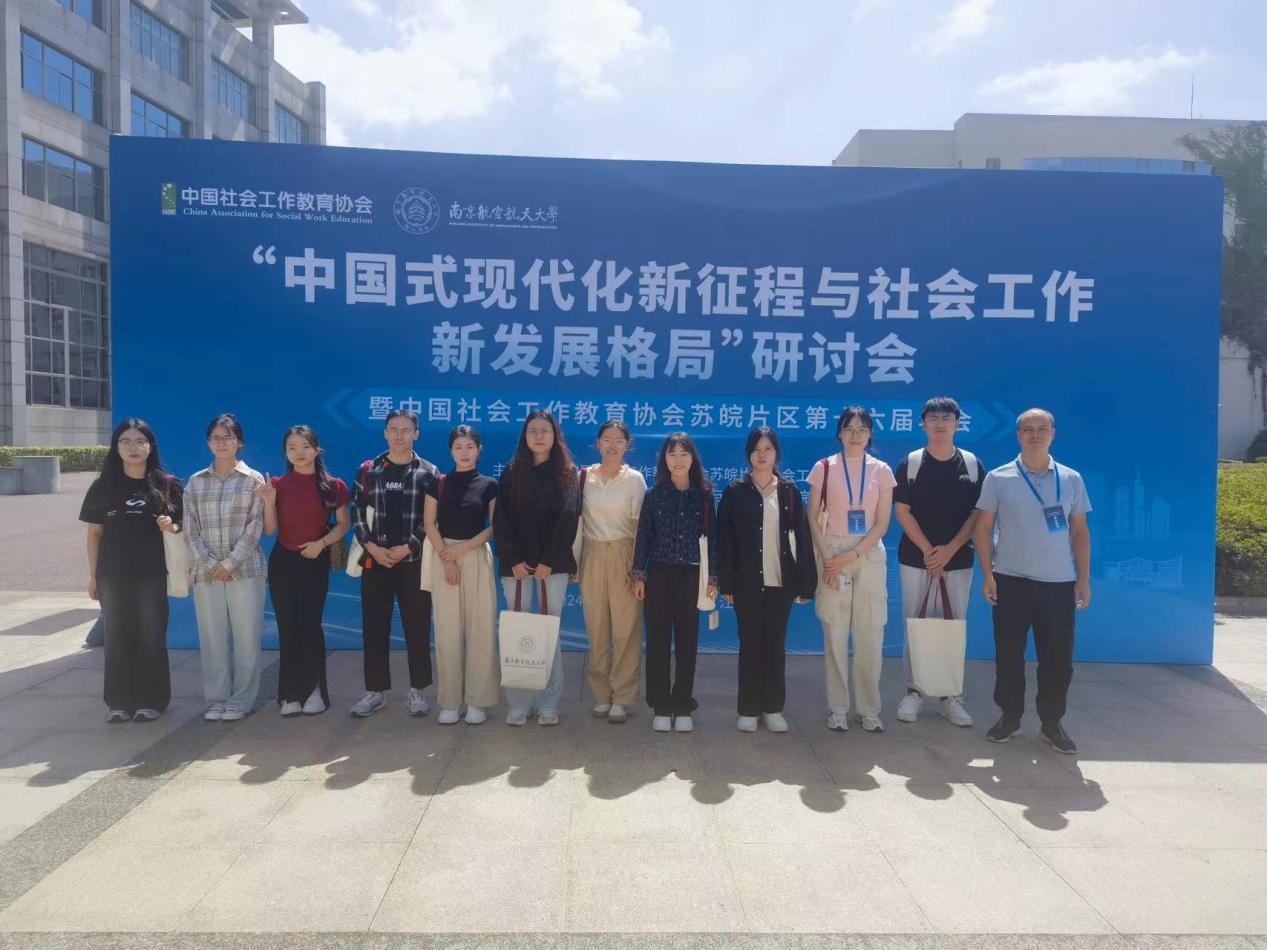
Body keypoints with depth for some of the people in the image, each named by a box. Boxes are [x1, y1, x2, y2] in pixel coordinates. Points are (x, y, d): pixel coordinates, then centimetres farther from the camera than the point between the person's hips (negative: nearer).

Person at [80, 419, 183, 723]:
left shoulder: (167, 484, 0)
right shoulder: (103, 486, 3)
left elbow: (181, 525, 7)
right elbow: (94, 532, 6)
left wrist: (171, 526, -16)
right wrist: (92, 575, 4)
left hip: (152, 574, -1)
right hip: (113, 575, 1)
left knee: (151, 637, 3)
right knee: (117, 637, 6)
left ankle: (151, 701, 13)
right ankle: (119, 702, 15)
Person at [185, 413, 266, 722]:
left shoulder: (254, 480, 1)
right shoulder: (196, 482, 10)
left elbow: (255, 528, -5)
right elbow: (191, 528, 5)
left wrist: (229, 563, -11)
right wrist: (211, 563, -7)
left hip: (245, 569, -3)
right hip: (206, 571, 3)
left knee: (246, 636, 0)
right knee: (212, 637, 6)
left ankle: (240, 700, 10)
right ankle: (217, 698, 16)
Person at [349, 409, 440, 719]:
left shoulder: (429, 473, 1)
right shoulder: (368, 470, 6)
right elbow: (358, 514, 5)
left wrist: (407, 547, -11)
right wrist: (372, 547, -9)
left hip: (415, 560, -2)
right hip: (375, 560, 2)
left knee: (417, 626, 4)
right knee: (374, 627, 6)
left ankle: (417, 691, 15)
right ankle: (375, 691, 17)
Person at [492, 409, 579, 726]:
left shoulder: (566, 473, 6)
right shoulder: (511, 472, 8)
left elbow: (567, 519, -3)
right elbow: (501, 519, 2)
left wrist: (549, 561, -12)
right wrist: (513, 559, -9)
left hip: (553, 564, -1)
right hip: (515, 564, 1)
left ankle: (549, 704, 7)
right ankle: (518, 704, 6)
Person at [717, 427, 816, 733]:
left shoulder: (790, 492, 4)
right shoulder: (735, 491, 0)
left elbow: (803, 538, 3)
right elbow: (724, 539, -2)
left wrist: (806, 583, -1)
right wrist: (726, 583, -6)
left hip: (781, 581, 1)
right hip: (748, 581, -1)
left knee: (776, 644, 8)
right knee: (750, 644, 5)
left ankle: (773, 708, 18)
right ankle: (748, 709, 14)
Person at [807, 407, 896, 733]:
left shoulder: (881, 471, 4)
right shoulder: (824, 468, 1)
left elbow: (882, 523, 0)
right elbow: (813, 518, 0)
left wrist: (852, 556, -10)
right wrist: (828, 559, -9)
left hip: (869, 555, 1)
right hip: (831, 553, -1)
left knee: (870, 636, 1)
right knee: (835, 635, 2)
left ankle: (868, 709, 14)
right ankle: (838, 708, 12)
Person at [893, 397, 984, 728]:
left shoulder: (973, 465, 3)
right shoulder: (910, 464, 0)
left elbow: (978, 512, 1)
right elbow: (902, 511, -4)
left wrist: (950, 549, -10)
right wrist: (927, 550, -12)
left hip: (958, 559, 1)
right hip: (916, 558, -1)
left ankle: (951, 696, 15)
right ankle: (913, 692, 14)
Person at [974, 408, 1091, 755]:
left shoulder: (1071, 479, 6)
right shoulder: (998, 478, 0)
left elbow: (1080, 530, 9)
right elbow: (984, 527, 1)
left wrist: (1084, 578, 4)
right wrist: (987, 574, -5)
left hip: (1059, 582, 1)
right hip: (1010, 580, -1)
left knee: (1058, 657, 5)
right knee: (1008, 654, 6)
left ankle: (1052, 722, 21)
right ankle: (1010, 716, 22)